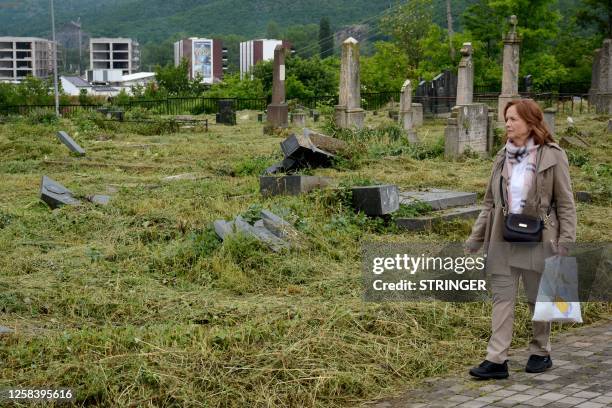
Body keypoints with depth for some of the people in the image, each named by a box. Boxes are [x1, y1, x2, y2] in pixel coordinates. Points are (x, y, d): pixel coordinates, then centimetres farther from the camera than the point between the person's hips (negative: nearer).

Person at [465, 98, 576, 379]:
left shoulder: (552, 156, -7)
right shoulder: (503, 157, 7)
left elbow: (565, 204, -6)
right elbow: (490, 203, 12)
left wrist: (565, 241, -13)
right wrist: (475, 238, 8)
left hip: (537, 240, -4)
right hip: (503, 240, 4)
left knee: (538, 299, 10)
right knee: (502, 298, 2)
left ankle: (540, 353, 27)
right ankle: (496, 359, 2)